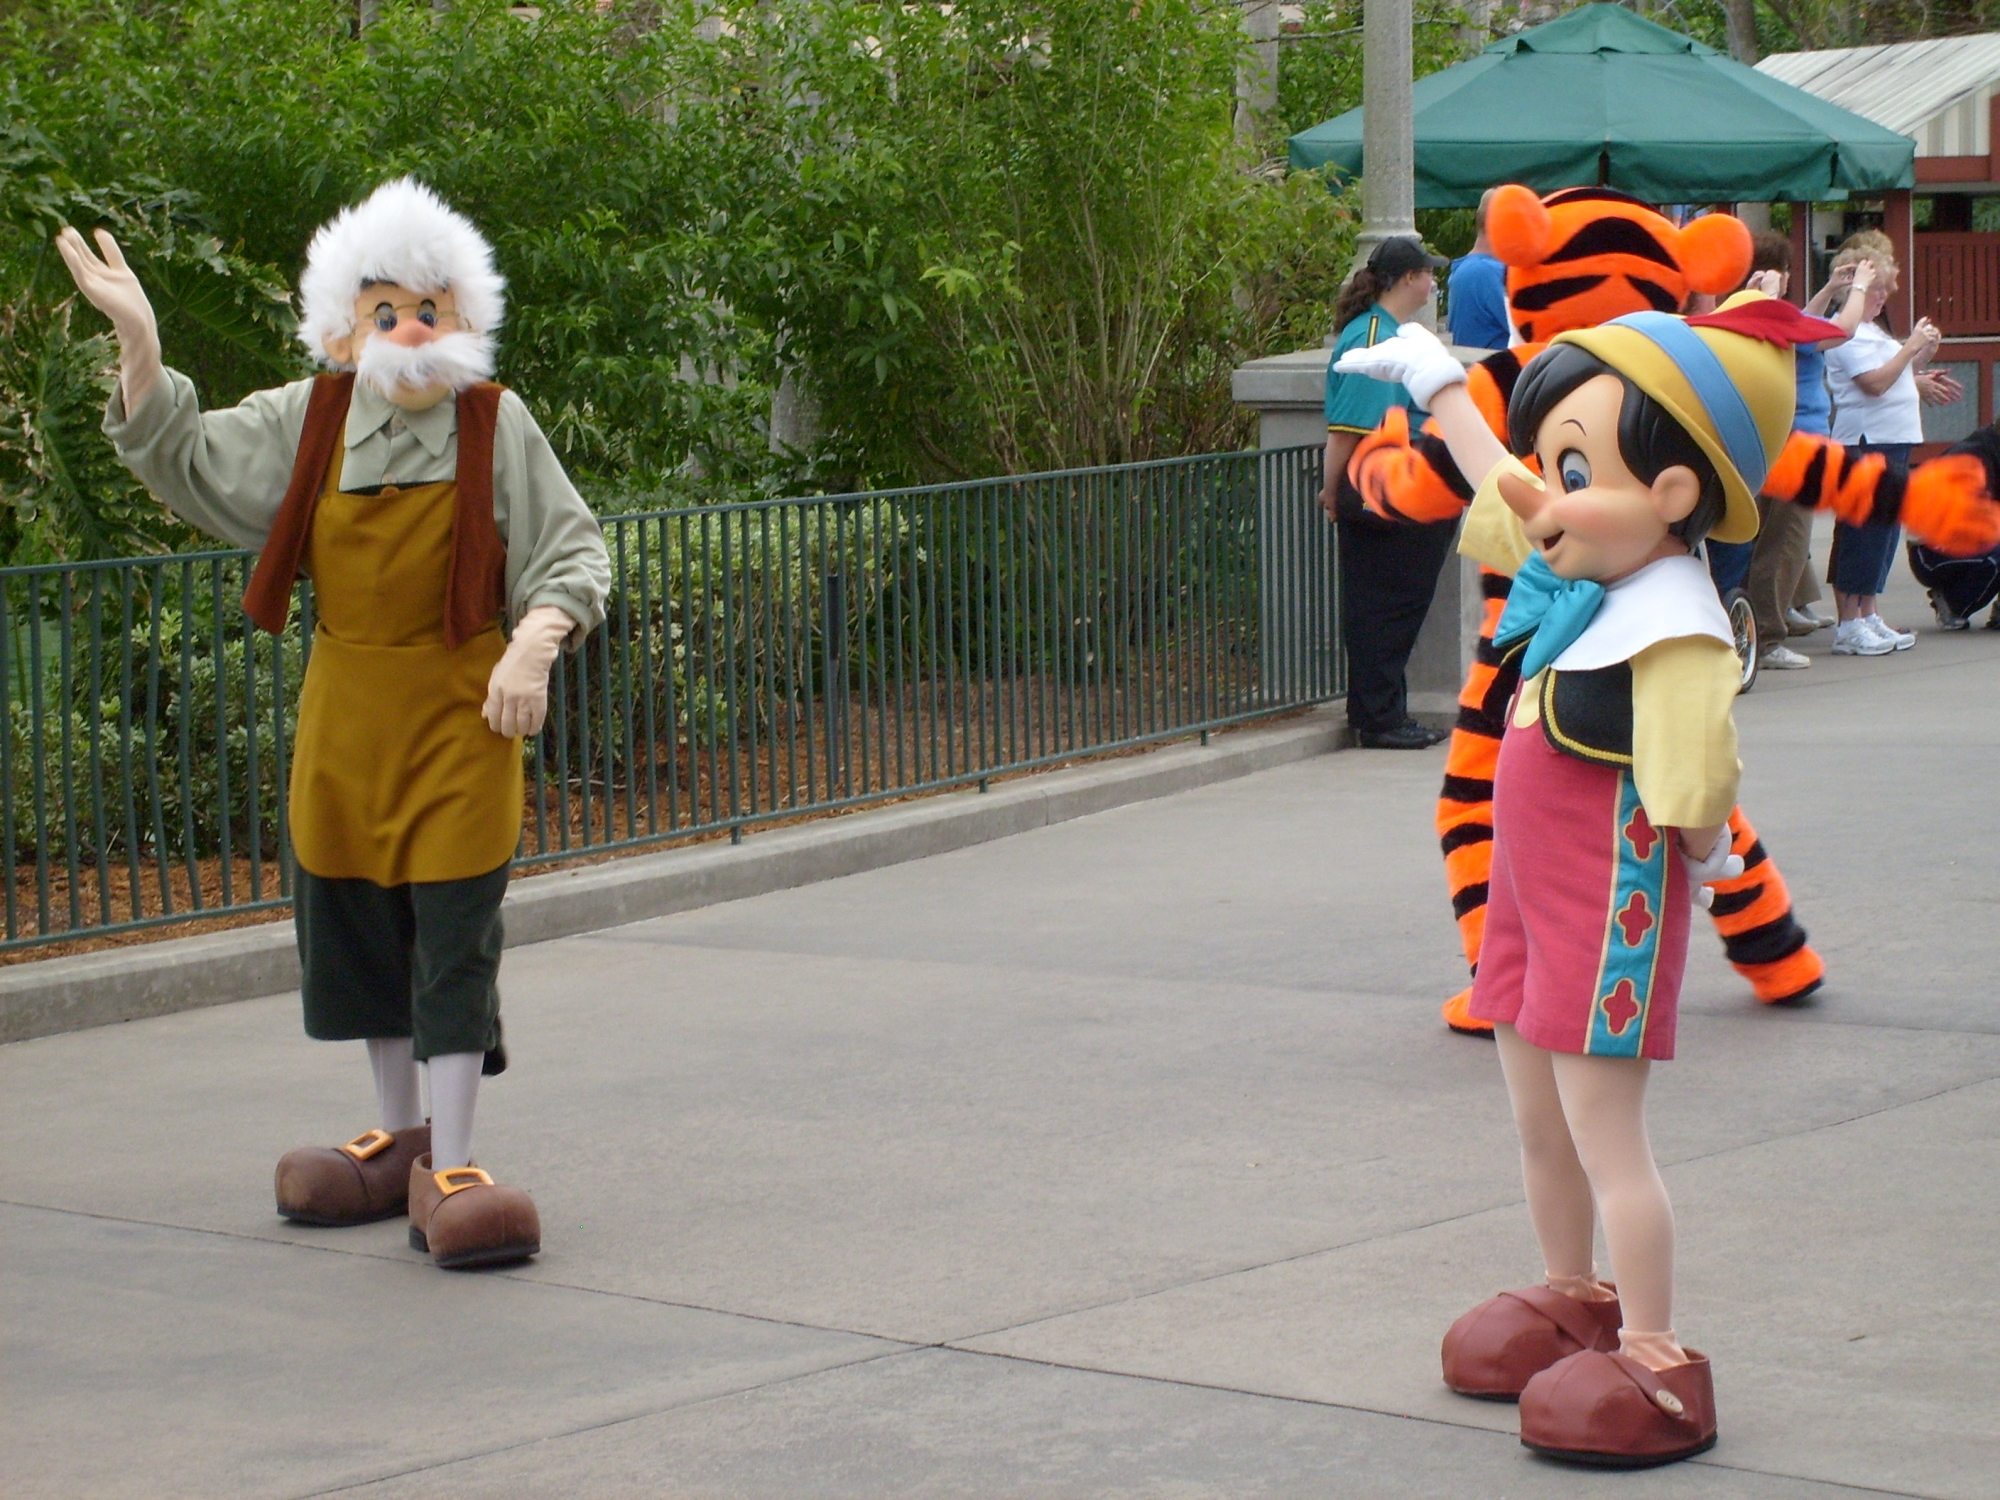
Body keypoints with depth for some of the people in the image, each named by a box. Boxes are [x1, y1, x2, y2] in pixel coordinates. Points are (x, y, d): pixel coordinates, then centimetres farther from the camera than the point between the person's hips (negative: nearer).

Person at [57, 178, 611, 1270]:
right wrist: (139, 345, -6)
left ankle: (449, 1170, 1)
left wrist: (535, 642, -21)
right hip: (346, 713, 4)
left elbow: (573, 548, -3)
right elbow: (182, 461, 7)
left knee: (452, 935, -5)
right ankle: (400, 1137, 29)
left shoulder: (496, 426, -5)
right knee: (358, 926, 12)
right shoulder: (307, 423, 2)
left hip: (460, 712, -4)